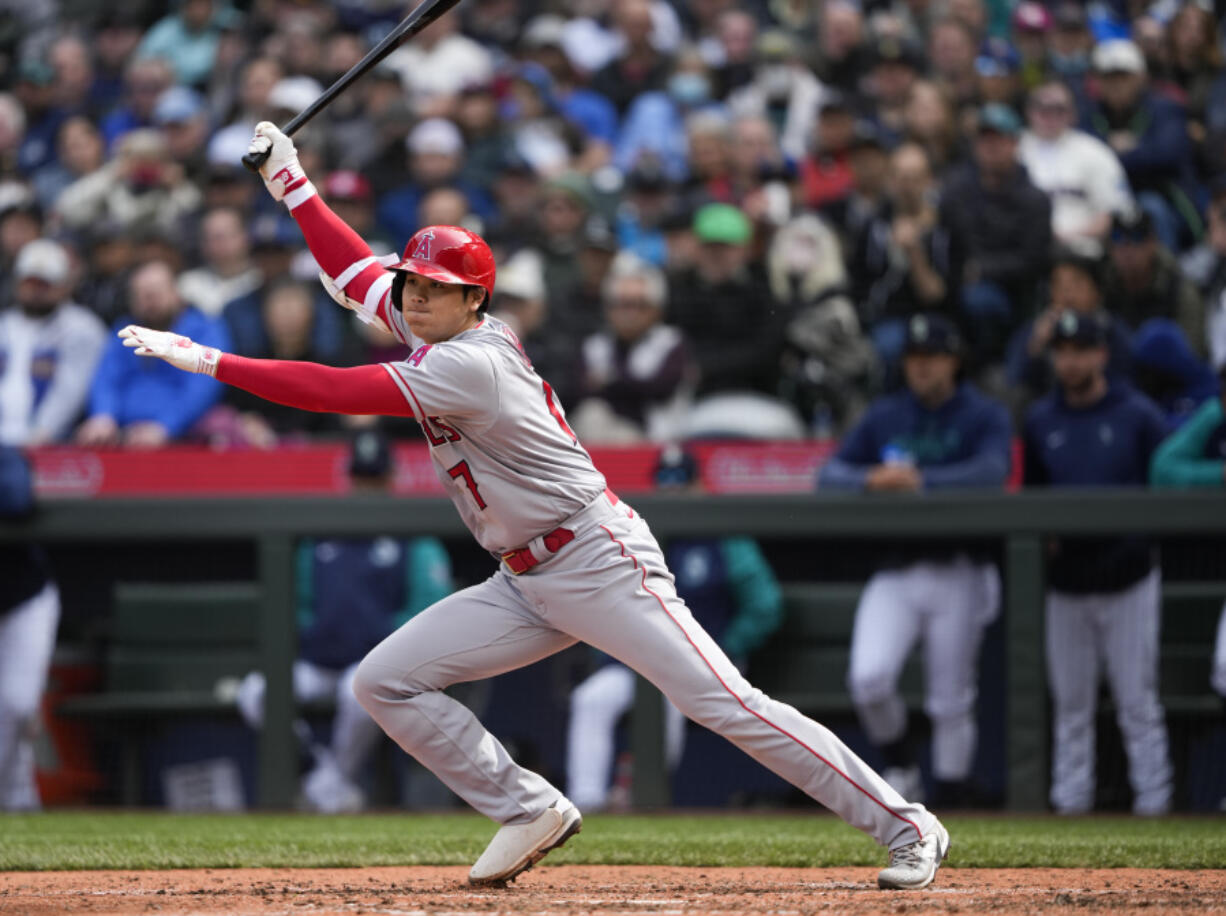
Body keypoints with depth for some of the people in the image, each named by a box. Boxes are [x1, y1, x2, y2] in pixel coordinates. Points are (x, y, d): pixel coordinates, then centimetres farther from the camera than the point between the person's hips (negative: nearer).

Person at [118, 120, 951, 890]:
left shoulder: (473, 360, -21)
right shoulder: (431, 328, 6)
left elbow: (337, 391, -26)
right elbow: (355, 272, 20)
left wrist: (206, 360, -24)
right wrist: (290, 180, 14)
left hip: (600, 563, -9)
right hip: (526, 584, 9)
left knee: (725, 704, -14)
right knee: (386, 682, 0)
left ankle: (905, 826, -7)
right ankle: (530, 811, 8)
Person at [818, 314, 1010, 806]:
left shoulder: (984, 416, 1)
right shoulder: (884, 416, 11)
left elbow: (992, 471, -19)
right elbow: (829, 475, 4)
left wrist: (918, 480, -30)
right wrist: (870, 480, -19)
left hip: (957, 574, -2)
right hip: (895, 569, 2)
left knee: (951, 702, 0)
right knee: (868, 677, -17)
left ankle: (952, 804, 13)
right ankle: (900, 766, 9)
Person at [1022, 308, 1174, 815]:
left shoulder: (1138, 416, -2)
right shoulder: (1040, 421, 8)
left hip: (1128, 582, -3)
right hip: (1066, 583, 3)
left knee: (1138, 700, -2)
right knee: (1070, 702, 7)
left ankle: (1152, 801, 3)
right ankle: (1070, 800, 13)